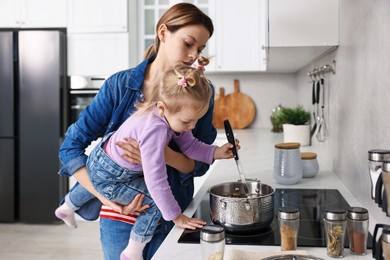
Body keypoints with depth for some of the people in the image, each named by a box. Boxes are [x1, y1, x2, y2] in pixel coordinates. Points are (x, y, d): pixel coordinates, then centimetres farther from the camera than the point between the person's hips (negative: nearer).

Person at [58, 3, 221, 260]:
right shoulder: (120, 85, -8)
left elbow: (200, 164, -6)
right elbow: (71, 147, -8)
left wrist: (165, 155, -26)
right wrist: (109, 199, -18)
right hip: (121, 216, -1)